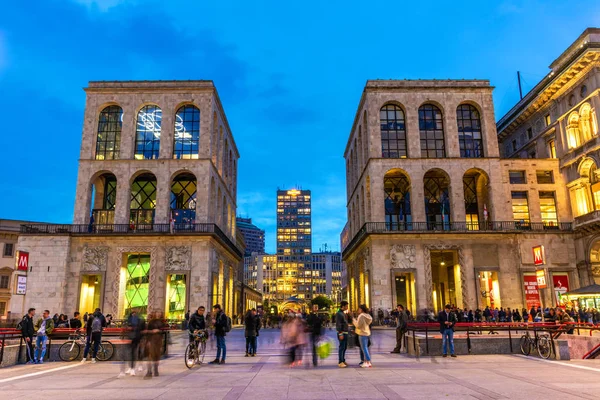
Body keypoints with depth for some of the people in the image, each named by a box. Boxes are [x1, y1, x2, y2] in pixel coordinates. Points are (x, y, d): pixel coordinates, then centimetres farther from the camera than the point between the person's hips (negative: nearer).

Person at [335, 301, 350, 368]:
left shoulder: (343, 313, 15)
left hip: (345, 333, 9)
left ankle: (343, 360, 20)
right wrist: (340, 334, -22)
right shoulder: (338, 313, -14)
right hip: (342, 333, -9)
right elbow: (338, 324, -19)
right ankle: (340, 362, -3)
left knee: (345, 347, 12)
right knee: (342, 347, -7)